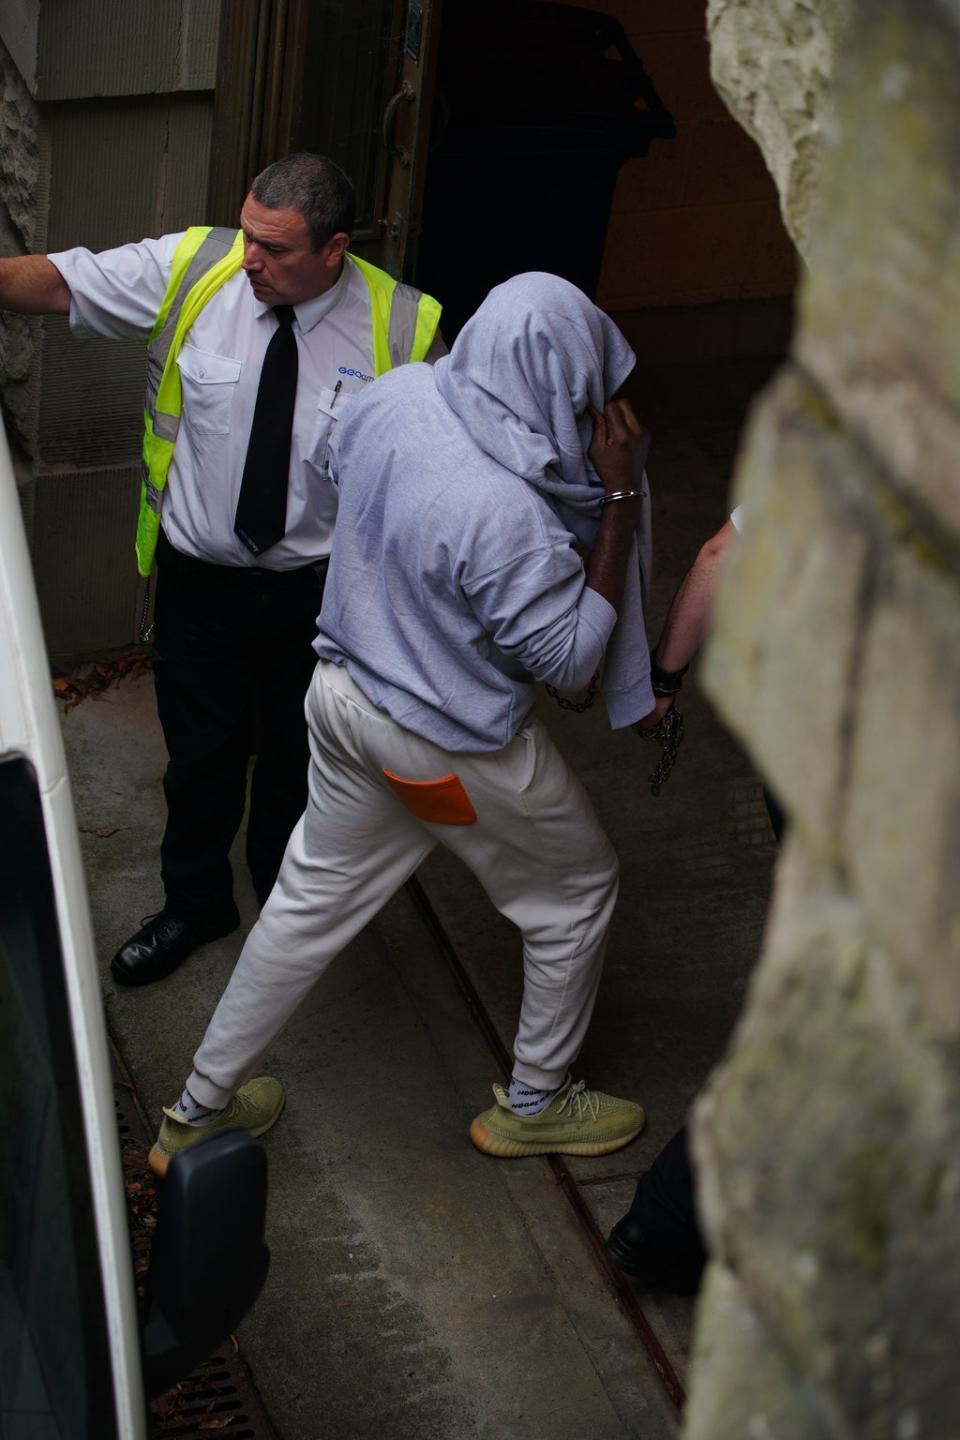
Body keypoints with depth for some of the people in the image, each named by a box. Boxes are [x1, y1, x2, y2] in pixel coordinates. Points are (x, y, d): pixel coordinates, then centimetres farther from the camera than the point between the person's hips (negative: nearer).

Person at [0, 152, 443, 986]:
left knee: (297, 761, 21)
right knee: (201, 759, 17)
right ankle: (194, 907, 44)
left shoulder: (401, 328, -18)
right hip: (199, 581, 1)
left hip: (318, 593, -1)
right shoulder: (188, 271, -16)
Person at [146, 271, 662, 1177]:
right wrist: (621, 502, -23)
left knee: (311, 899, 23)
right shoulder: (508, 515, -35)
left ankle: (198, 1109, 34)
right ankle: (533, 1105, 36)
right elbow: (569, 659, -21)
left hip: (344, 693, 7)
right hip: (453, 749, -7)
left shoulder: (394, 397, -13)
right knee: (577, 893, 18)